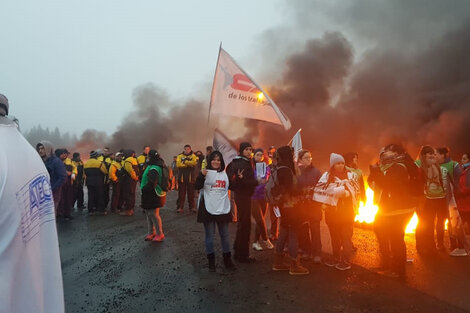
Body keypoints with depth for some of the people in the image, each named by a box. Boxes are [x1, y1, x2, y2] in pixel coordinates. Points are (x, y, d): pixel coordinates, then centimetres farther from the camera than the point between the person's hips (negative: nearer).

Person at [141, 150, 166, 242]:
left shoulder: (154, 168, -22)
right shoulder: (152, 166, 12)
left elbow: (152, 182, -32)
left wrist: (144, 189, -18)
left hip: (153, 196, -10)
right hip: (149, 195, 10)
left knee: (154, 214, -2)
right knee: (149, 214, 17)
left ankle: (160, 234, 9)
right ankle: (151, 233, 28)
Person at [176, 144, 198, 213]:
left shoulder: (193, 156, 5)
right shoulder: (180, 156, 7)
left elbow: (194, 163, -15)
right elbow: (178, 164, -9)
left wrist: (184, 162, -13)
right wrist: (189, 164, -12)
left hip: (191, 177, 0)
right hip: (181, 177, 0)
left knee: (191, 193, 6)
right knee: (181, 193, 3)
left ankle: (192, 207, 14)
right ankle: (180, 207, 9)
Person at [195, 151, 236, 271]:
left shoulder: (225, 173, 9)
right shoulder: (205, 173, -5)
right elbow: (197, 186, -18)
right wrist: (202, 175, -34)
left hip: (223, 209, 4)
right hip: (208, 209, -4)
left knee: (225, 235, 12)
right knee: (209, 236, 7)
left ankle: (227, 260, 25)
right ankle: (211, 261, 19)